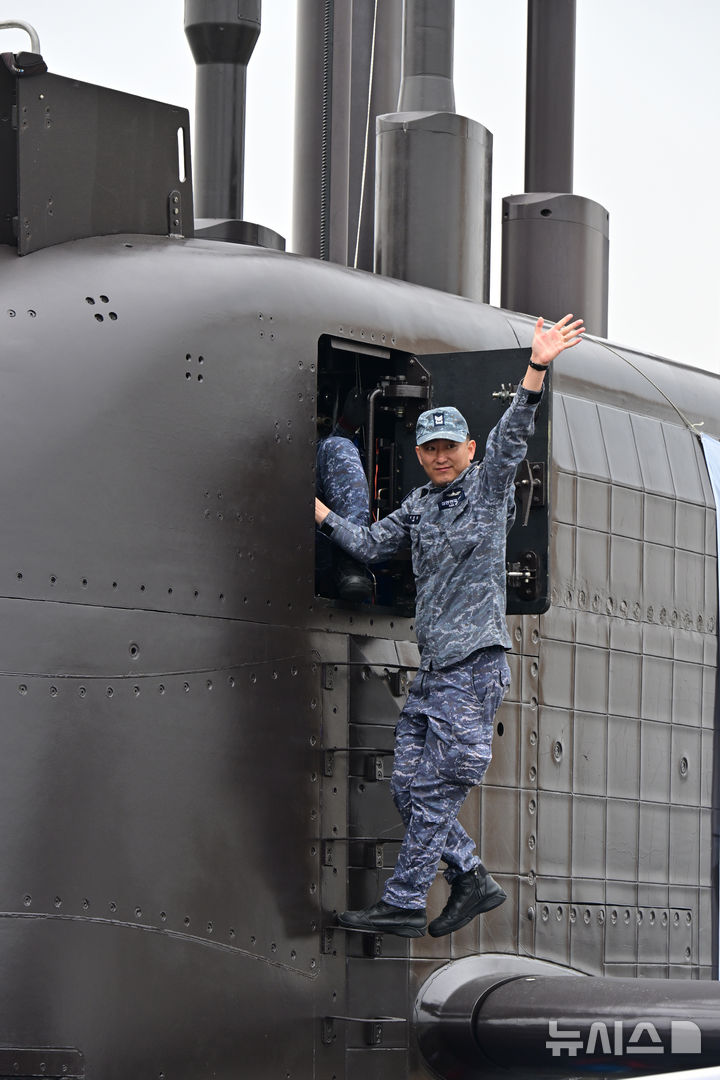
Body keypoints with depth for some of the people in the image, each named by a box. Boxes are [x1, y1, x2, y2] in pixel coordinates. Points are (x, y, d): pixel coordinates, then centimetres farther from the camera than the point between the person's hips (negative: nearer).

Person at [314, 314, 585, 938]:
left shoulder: (488, 488, -1)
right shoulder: (419, 506, 18)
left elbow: (513, 436, -16)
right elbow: (370, 546, 26)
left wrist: (538, 367, -29)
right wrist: (318, 510, 22)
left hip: (476, 663, -8)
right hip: (433, 669, 8)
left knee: (436, 791, -7)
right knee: (409, 786, 6)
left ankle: (404, 903, -4)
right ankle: (472, 880, 17)